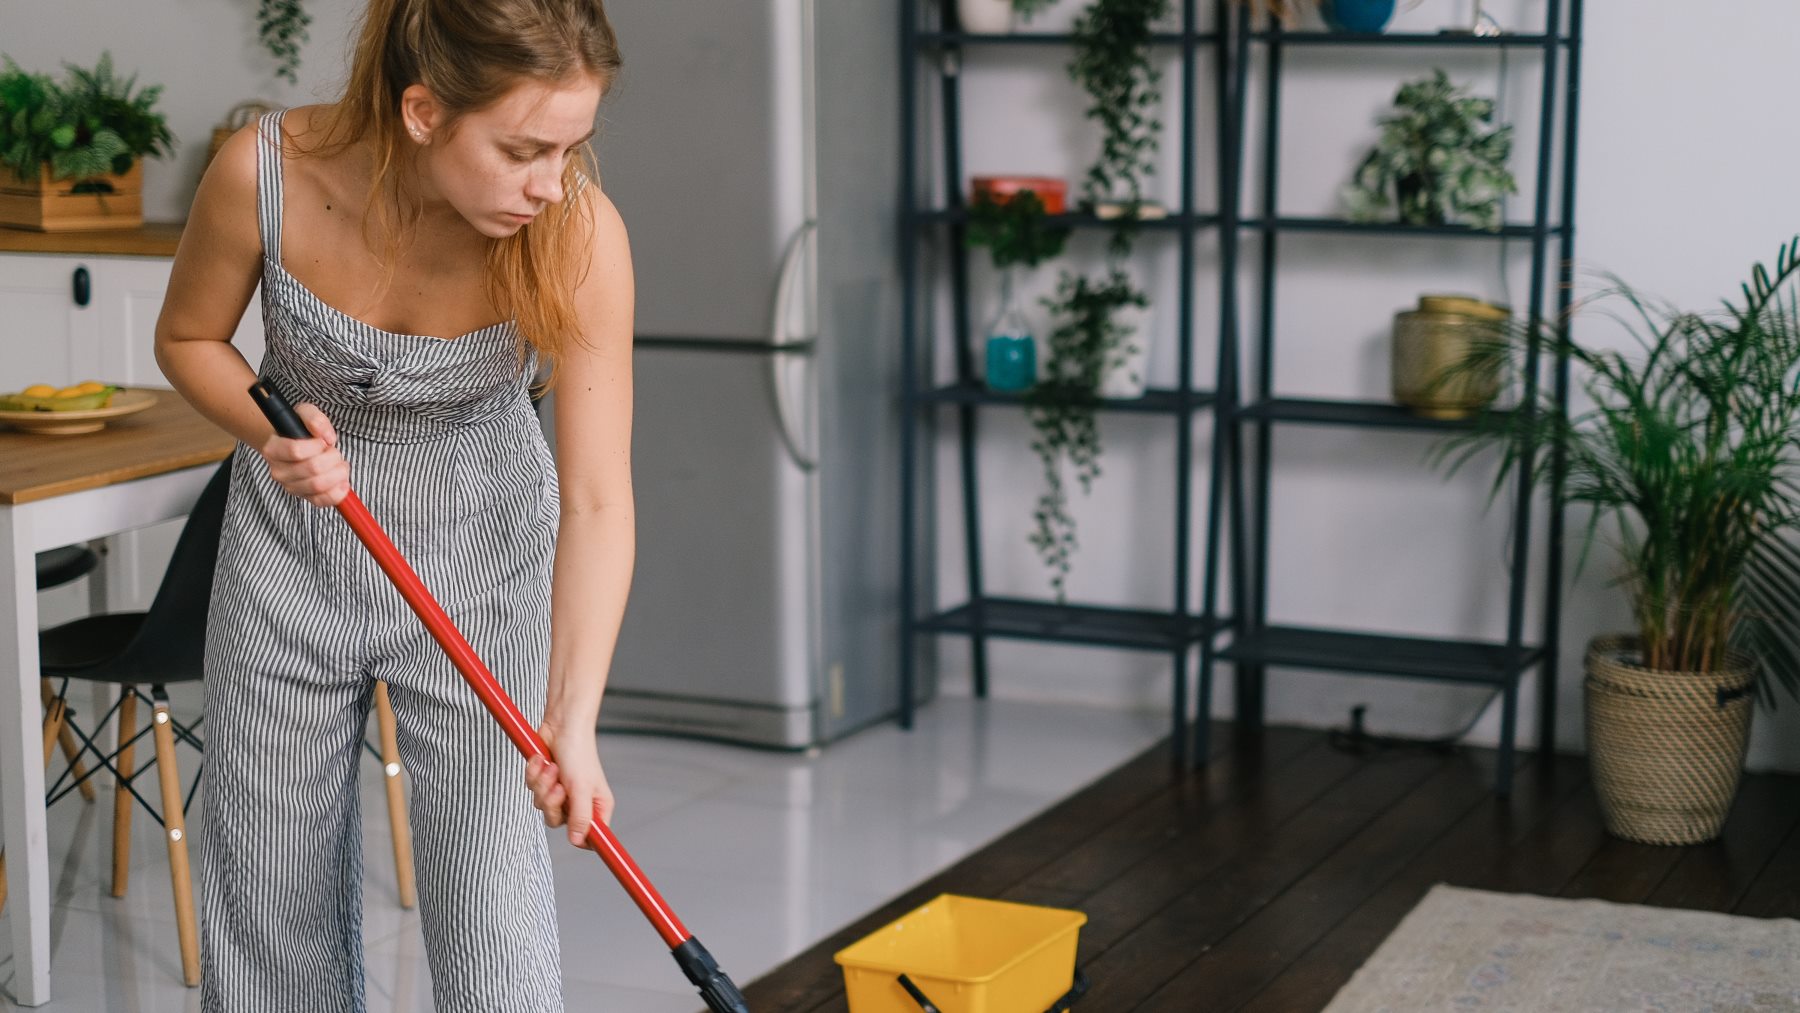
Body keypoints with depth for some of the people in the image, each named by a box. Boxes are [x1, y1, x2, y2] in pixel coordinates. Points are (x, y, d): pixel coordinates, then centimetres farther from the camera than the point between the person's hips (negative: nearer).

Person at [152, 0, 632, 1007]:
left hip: (480, 549, -1)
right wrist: (272, 435, -26)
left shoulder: (578, 234, -29)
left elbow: (599, 500, -29)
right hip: (292, 541, 2)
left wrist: (573, 719, -39)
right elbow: (189, 337, -6)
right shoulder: (266, 173, -26)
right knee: (268, 870, 13)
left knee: (492, 878, -7)